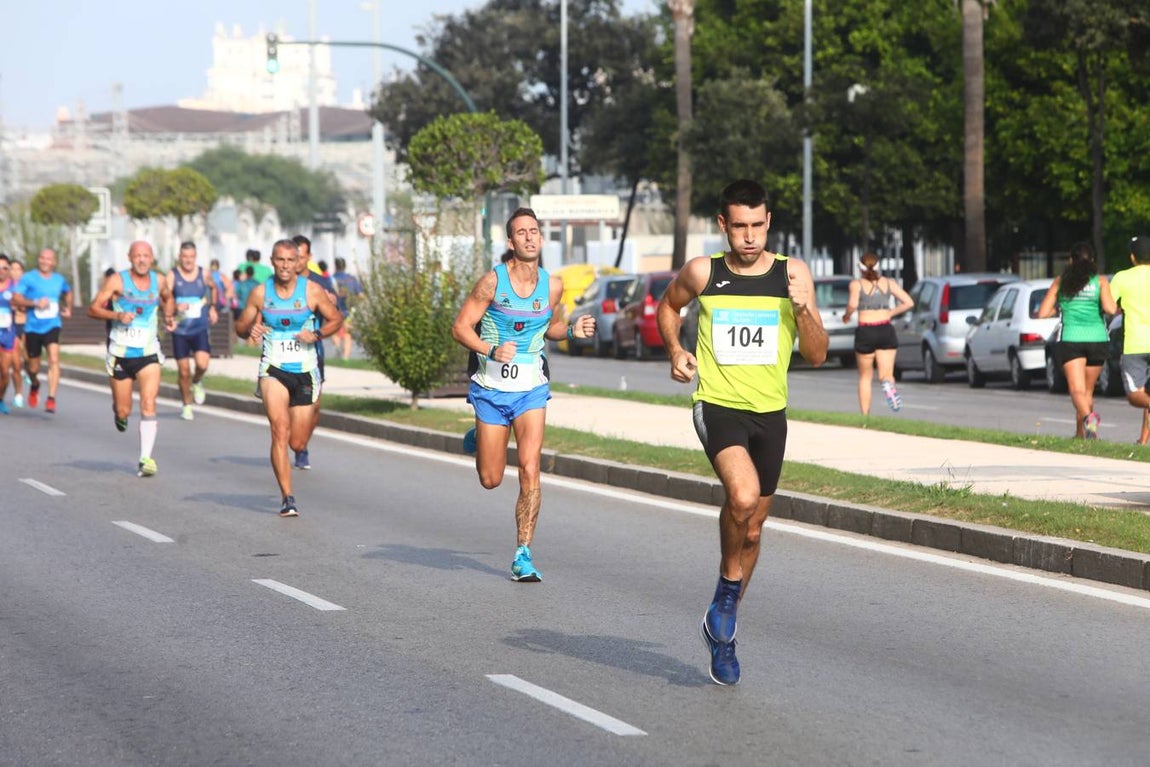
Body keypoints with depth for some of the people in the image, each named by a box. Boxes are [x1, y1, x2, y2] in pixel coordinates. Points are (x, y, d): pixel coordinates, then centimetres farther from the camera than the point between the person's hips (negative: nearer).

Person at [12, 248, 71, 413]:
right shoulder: (29, 278, -3)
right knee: (33, 367, 8)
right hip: (32, 328, -1)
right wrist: (35, 303, -23)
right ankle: (34, 385, 44)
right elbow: (15, 299, -13)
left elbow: (68, 292, 31)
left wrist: (67, 308, 16)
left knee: (54, 359, -22)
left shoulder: (59, 280, 8)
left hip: (52, 326, 1)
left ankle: (51, 399, -24)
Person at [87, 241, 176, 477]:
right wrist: (117, 315, -25)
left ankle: (145, 459, -15)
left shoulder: (159, 281, 3)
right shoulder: (117, 281, -8)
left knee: (148, 404, -15)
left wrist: (168, 316, 7)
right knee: (123, 411, 6)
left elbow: (168, 298, 26)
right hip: (121, 352, -1)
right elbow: (93, 309, -10)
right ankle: (117, 412, 45)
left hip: (149, 353, 1)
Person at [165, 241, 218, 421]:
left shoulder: (203, 274, 3)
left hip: (201, 327, 1)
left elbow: (214, 288, 25)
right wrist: (175, 307, -33)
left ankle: (197, 382, 15)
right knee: (184, 371, 3)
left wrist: (213, 308, 20)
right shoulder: (172, 275, -6)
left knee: (202, 363, -20)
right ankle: (187, 405, 22)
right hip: (180, 330, -1)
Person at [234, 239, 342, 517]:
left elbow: (336, 319, 6)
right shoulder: (260, 293, 0)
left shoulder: (311, 291, -3)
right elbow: (240, 325, 9)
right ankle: (287, 498, -15)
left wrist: (317, 334, -12)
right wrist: (250, 329, -15)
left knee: (298, 443, 4)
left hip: (305, 371, 1)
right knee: (280, 432, -18)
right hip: (273, 370, 0)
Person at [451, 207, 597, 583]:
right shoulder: (493, 281, -12)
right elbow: (460, 326, -9)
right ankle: (477, 439, 44)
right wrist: (491, 350, -24)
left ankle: (523, 554, -5)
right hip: (491, 389, -1)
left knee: (530, 471, -13)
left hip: (531, 390, 1)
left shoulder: (552, 286, -1)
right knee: (490, 479, 8)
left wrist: (572, 330, -3)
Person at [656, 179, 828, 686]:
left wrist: (802, 309, -17)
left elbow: (817, 356, 0)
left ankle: (722, 634, 31)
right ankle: (726, 597, -7)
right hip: (717, 406, -3)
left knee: (752, 528, 12)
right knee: (743, 496, -30)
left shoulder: (793, 274, -1)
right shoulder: (702, 273, -3)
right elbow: (668, 306, 20)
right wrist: (675, 350, 2)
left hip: (770, 413, 3)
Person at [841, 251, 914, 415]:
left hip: (865, 332, -1)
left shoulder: (857, 284, -1)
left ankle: (865, 416, 14)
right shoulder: (888, 283, 8)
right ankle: (888, 384, -33)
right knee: (886, 375, 3)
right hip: (886, 331, 1)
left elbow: (853, 304, -19)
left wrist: (846, 314, 2)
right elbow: (909, 302, 4)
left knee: (865, 377, 15)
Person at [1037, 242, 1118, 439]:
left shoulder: (1060, 281, 7)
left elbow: (1042, 313, 5)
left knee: (1077, 390, -10)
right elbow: (1109, 308, -12)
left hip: (1070, 339, -1)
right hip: (1097, 339, 1)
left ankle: (1088, 417, -39)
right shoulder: (1100, 281, 3)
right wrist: (1120, 309, 10)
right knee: (1087, 391, 17)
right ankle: (1080, 435, 23)